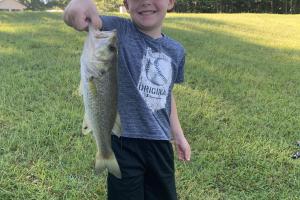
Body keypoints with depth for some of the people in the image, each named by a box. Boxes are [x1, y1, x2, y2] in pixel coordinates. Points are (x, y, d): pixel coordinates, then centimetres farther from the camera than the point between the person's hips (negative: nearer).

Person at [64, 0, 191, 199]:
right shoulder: (118, 31, -11)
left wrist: (178, 135, 19)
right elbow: (95, 22, -31)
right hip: (124, 140, -4)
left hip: (160, 142, 5)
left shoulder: (176, 51, 4)